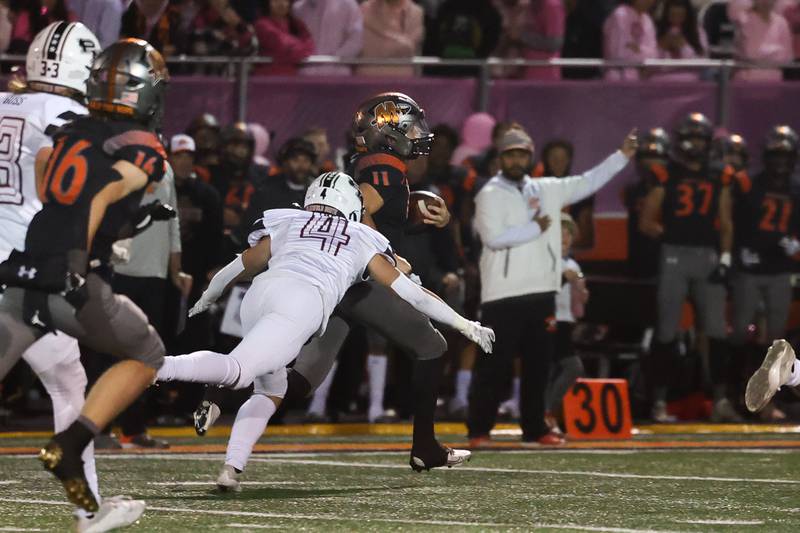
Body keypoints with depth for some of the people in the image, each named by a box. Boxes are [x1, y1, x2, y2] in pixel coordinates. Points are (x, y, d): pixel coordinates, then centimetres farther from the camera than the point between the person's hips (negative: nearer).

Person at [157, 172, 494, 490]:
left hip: (261, 292, 4)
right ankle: (157, 365, -38)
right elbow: (411, 293, 31)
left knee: (270, 392, 17)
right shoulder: (363, 239, 29)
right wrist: (465, 325, 39)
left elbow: (238, 269, 44)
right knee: (238, 371, -15)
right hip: (305, 300, -4)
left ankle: (232, 467, -2)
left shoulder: (285, 223, 33)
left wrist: (203, 303, 61)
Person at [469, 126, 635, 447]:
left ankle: (534, 429, 16)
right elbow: (494, 237, -20)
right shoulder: (490, 195, -6)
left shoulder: (547, 190, 13)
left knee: (538, 364, 9)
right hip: (502, 296, -6)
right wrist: (535, 228, -12)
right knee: (494, 366, -4)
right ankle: (479, 430, 1)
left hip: (541, 292, 6)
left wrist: (623, 155, 15)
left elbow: (587, 183, 18)